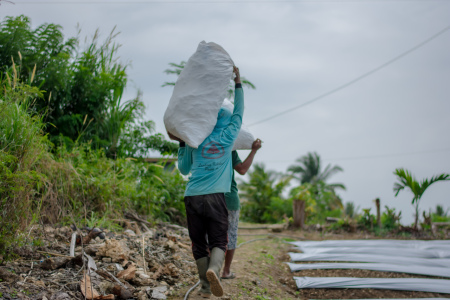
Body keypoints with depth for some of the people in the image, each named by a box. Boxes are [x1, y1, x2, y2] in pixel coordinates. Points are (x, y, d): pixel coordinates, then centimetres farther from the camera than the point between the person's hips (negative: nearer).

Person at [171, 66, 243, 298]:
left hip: (191, 197, 2)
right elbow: (238, 113, 24)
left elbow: (184, 169, 26)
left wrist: (181, 143, 33)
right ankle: (214, 269, -29)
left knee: (199, 243, 9)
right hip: (215, 196, -2)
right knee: (219, 241, 0)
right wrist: (237, 83, 30)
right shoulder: (226, 137, 9)